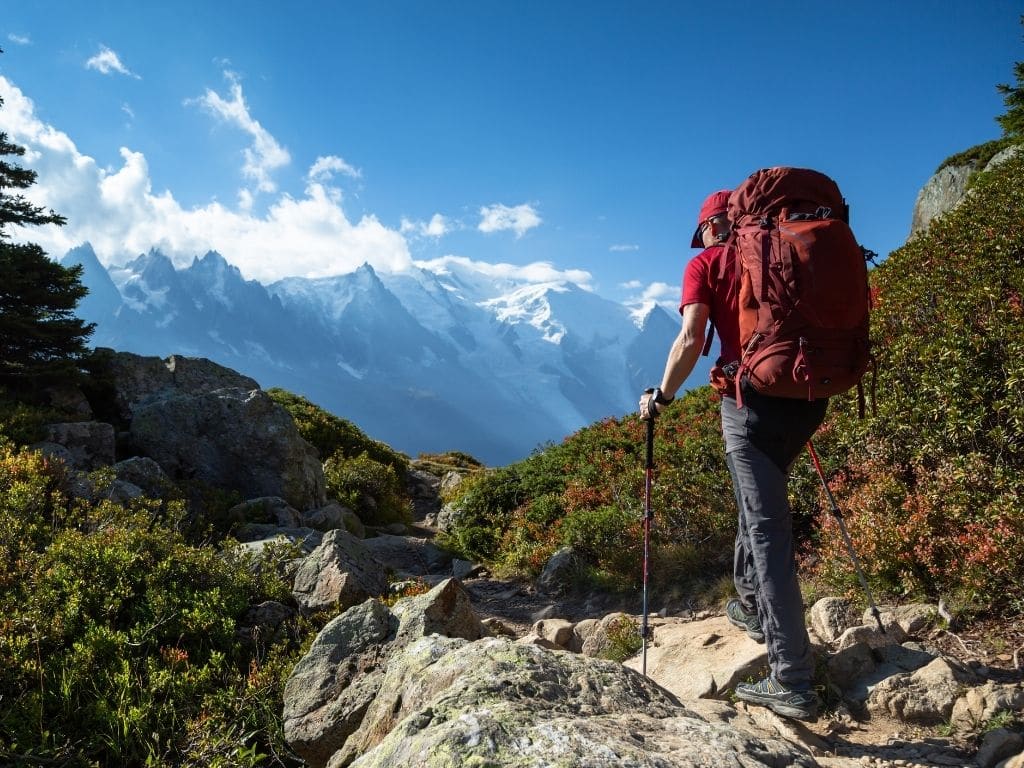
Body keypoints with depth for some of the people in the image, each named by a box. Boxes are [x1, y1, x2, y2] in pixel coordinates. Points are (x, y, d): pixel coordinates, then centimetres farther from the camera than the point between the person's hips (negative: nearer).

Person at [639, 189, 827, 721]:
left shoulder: (706, 263, 2)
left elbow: (690, 340, -10)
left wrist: (660, 397, 4)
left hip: (752, 402, -6)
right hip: (806, 398, 6)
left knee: (768, 530, -4)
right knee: (758, 500, 27)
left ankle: (793, 683, -2)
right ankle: (751, 605, 41)